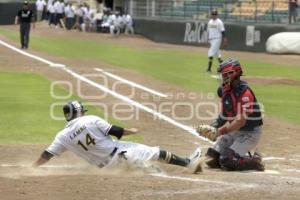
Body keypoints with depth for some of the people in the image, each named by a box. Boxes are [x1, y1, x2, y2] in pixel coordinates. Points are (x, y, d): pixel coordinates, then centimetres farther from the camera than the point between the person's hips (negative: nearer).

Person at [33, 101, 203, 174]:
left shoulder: (63, 136, -3)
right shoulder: (91, 120, -11)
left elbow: (46, 155, -5)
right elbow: (114, 131, -8)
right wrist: (130, 131, 9)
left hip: (106, 164, 3)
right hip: (119, 151, -3)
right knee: (154, 152, 4)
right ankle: (188, 162, 6)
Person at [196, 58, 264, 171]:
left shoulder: (244, 92, -23)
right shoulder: (226, 91, 5)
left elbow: (241, 121, -28)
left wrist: (220, 131, -32)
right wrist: (212, 128, -3)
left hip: (250, 133, -9)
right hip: (234, 131, 9)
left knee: (226, 161, -24)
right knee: (211, 160, 0)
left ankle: (255, 161, -2)